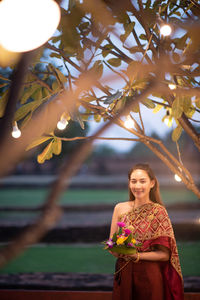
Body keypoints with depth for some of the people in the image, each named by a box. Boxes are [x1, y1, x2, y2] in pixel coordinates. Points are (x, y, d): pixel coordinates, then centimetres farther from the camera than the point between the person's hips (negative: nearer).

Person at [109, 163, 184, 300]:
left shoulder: (159, 211, -6)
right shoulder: (120, 208, 2)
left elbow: (165, 254, -9)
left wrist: (137, 256, -19)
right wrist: (121, 251, -10)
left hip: (150, 275, -2)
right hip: (124, 274, 3)